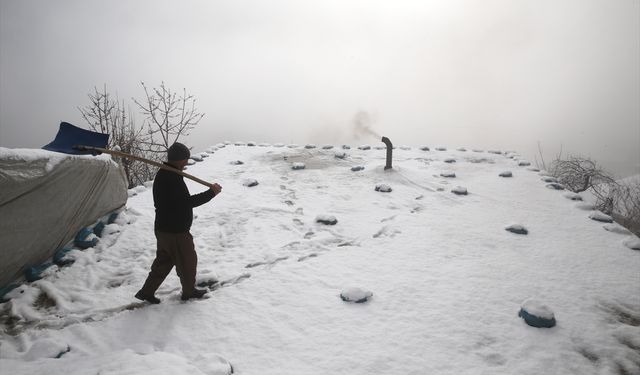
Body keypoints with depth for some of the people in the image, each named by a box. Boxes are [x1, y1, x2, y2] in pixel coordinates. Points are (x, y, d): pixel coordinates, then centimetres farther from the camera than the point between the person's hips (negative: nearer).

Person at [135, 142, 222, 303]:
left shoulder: (162, 174, 8)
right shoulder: (172, 178, -26)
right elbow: (187, 202, -28)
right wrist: (211, 192, -24)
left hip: (163, 228, 10)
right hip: (175, 231, -10)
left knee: (163, 261, 21)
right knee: (188, 260, 10)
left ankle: (147, 291, 25)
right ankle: (189, 291, 28)